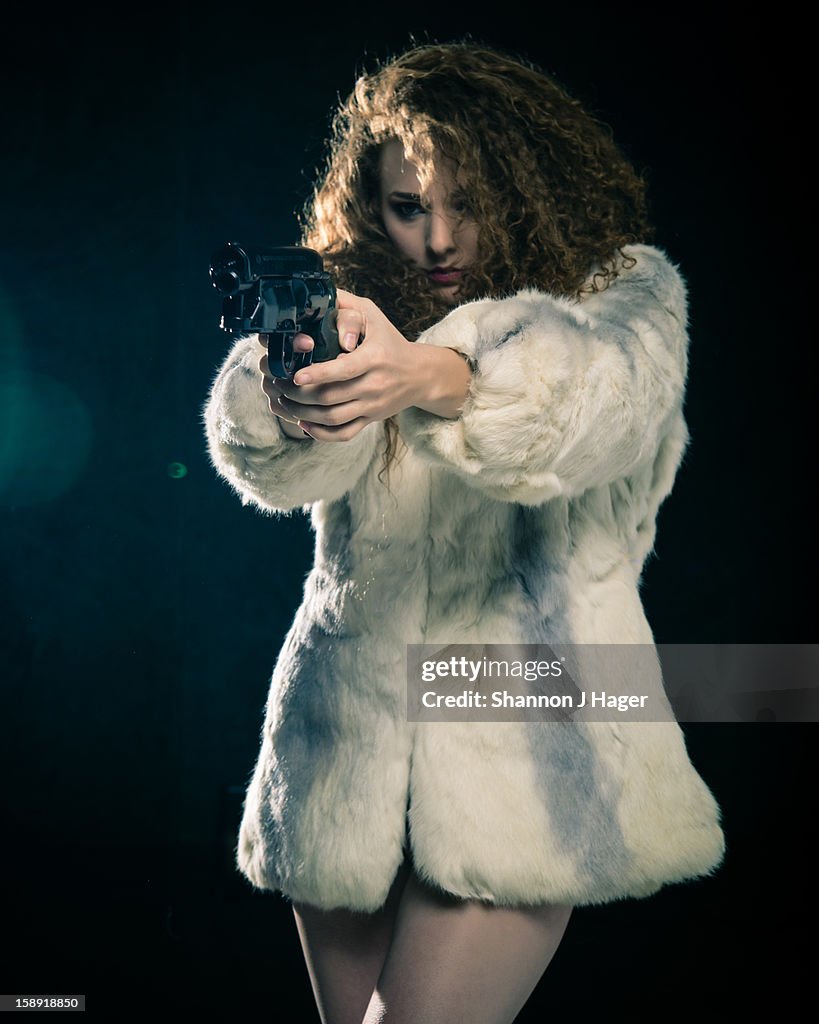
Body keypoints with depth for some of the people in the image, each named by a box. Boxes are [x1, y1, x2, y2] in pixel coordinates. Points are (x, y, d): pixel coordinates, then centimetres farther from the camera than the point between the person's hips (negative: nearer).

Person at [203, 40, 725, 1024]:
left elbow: (595, 399, -23)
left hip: (524, 735, -3)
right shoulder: (351, 320, 9)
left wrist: (431, 378, -43)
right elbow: (268, 461, -12)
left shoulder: (626, 292, 2)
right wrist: (288, 401, -37)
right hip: (348, 734, 4)